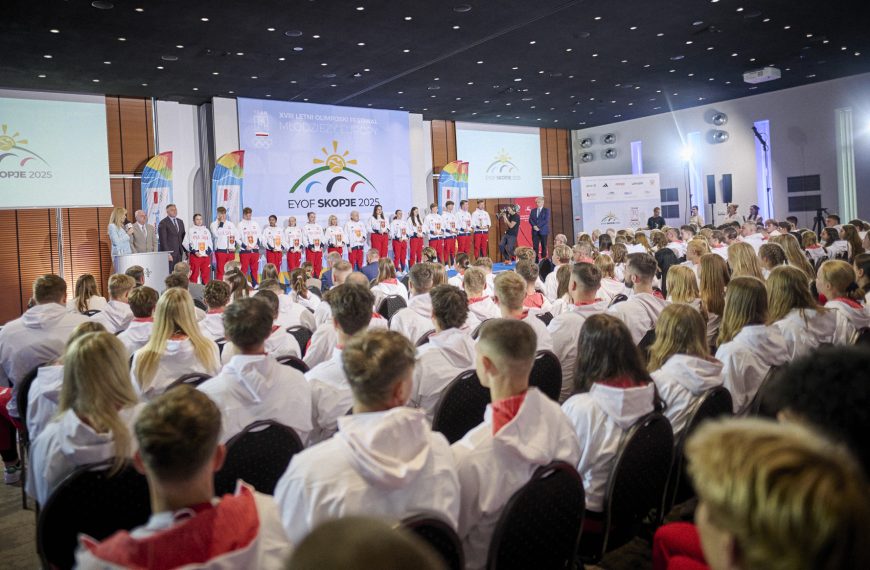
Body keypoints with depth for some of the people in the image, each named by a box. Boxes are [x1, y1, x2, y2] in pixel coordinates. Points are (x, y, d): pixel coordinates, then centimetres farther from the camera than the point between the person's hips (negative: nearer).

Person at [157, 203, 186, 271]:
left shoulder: (180, 222, 16)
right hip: (169, 252, -6)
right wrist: (167, 254, -16)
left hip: (179, 252, 6)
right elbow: (163, 240, -9)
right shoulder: (163, 223, -5)